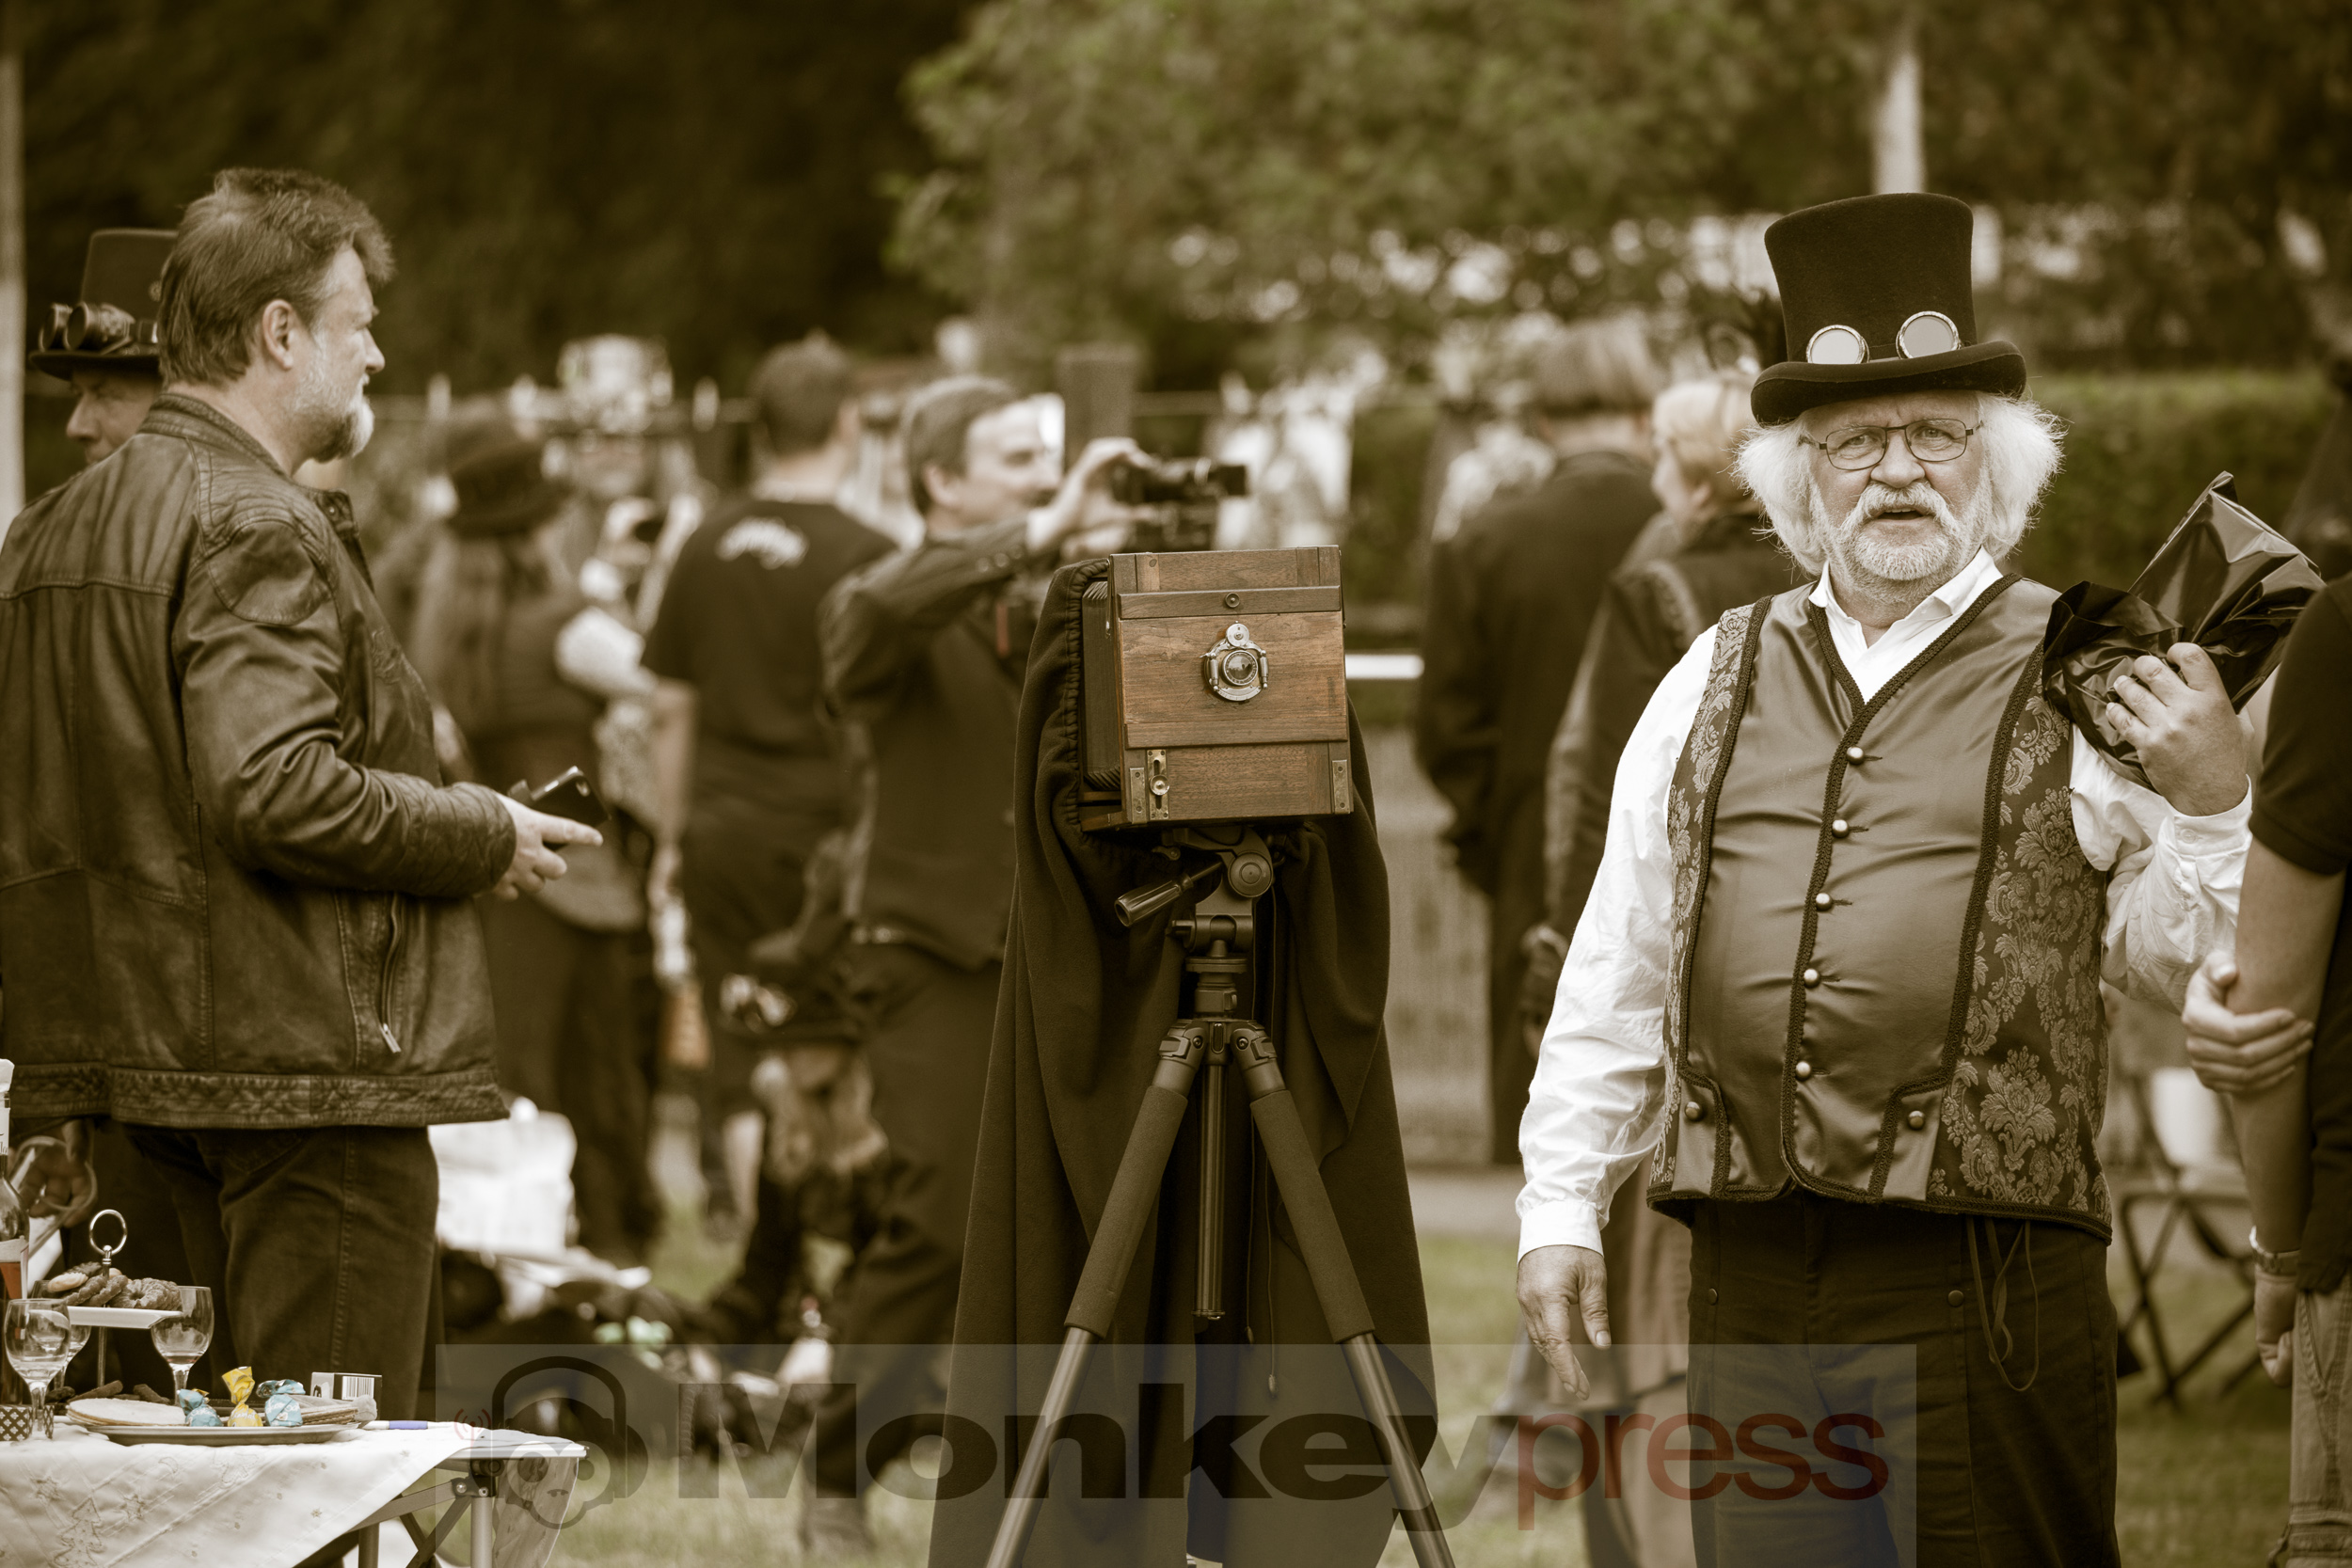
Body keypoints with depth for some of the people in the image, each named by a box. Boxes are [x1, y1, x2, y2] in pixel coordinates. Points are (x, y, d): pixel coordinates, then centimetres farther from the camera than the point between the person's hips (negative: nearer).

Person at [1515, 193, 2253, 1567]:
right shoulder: (1715, 684, 16)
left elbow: (2197, 972, 1)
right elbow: (1616, 973, 18)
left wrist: (2215, 801, -15)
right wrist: (1562, 1206, 13)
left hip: (1985, 1288, -4)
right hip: (1751, 1280, 4)